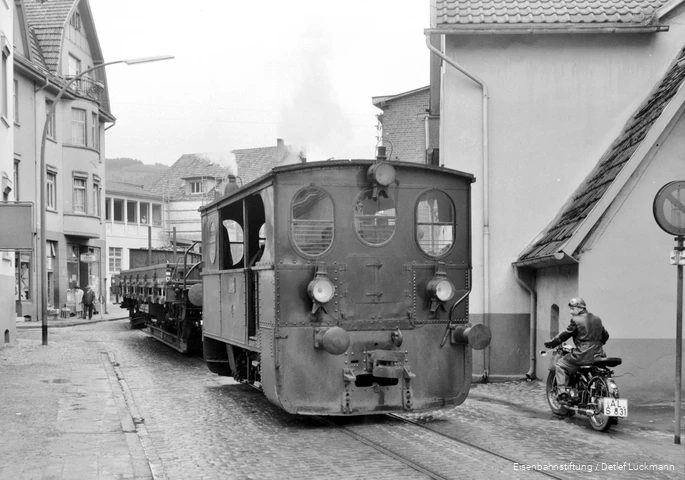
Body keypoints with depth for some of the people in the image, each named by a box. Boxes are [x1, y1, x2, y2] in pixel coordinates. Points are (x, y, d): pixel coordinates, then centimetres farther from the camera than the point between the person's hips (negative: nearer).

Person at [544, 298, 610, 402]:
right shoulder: (597, 319, 16)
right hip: (598, 354, 7)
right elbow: (605, 335, 24)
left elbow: (565, 335, -5)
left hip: (583, 356, -7)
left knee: (560, 365, 5)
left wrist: (551, 343, 5)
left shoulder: (576, 320, -5)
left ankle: (562, 391, -10)